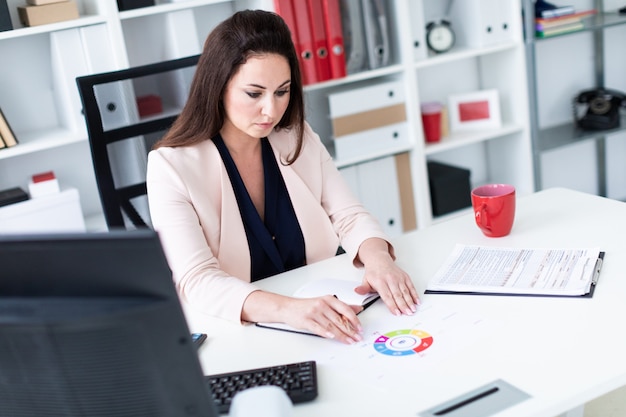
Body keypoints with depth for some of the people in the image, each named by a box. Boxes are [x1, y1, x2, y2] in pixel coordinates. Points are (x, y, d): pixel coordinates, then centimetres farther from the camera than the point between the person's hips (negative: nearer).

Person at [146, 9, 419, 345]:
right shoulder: (172, 166, -13)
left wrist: (378, 258, -23)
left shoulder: (299, 140, 2)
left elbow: (349, 216, -1)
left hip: (318, 325, 4)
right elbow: (196, 281, -23)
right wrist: (286, 308, -39)